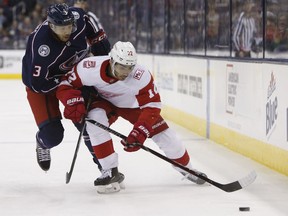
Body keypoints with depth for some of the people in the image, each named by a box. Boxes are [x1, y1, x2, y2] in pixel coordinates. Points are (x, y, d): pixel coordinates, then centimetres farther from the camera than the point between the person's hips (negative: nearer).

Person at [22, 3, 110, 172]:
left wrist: (99, 40, -1)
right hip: (41, 83, -5)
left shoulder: (77, 16, -24)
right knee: (52, 135, -11)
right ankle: (43, 144, 26)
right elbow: (38, 84, -34)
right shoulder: (40, 45, -40)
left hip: (74, 73, 5)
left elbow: (90, 22, 3)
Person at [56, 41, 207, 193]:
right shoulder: (89, 67, -36)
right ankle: (110, 171, -19)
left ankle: (186, 168, 24)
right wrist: (75, 103, -40)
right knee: (95, 119, -32)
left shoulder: (141, 76, -36)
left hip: (134, 104, 0)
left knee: (161, 132, -5)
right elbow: (65, 86, -21)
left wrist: (139, 133, -38)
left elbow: (151, 106, -28)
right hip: (104, 102, 0)